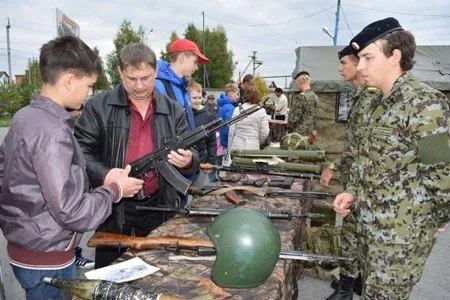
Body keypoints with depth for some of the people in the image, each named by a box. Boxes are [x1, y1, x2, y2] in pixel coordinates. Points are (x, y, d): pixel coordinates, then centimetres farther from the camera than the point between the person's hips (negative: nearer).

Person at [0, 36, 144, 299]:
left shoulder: (25, 116, 2)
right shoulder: (52, 131, -25)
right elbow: (71, 211, -27)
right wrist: (116, 189, -13)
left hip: (25, 250, 8)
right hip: (46, 261, -8)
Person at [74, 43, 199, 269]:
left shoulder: (173, 111, 4)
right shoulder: (98, 107, -4)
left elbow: (192, 156, 6)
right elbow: (79, 151, -6)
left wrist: (187, 161, -18)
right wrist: (103, 174, -24)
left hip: (157, 209, 3)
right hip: (112, 210, -2)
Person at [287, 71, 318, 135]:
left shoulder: (301, 97, -18)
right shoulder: (315, 97, 9)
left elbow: (294, 117, -16)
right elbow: (315, 116, 14)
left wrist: (289, 129, -1)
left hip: (300, 133, -9)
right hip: (310, 132, 9)